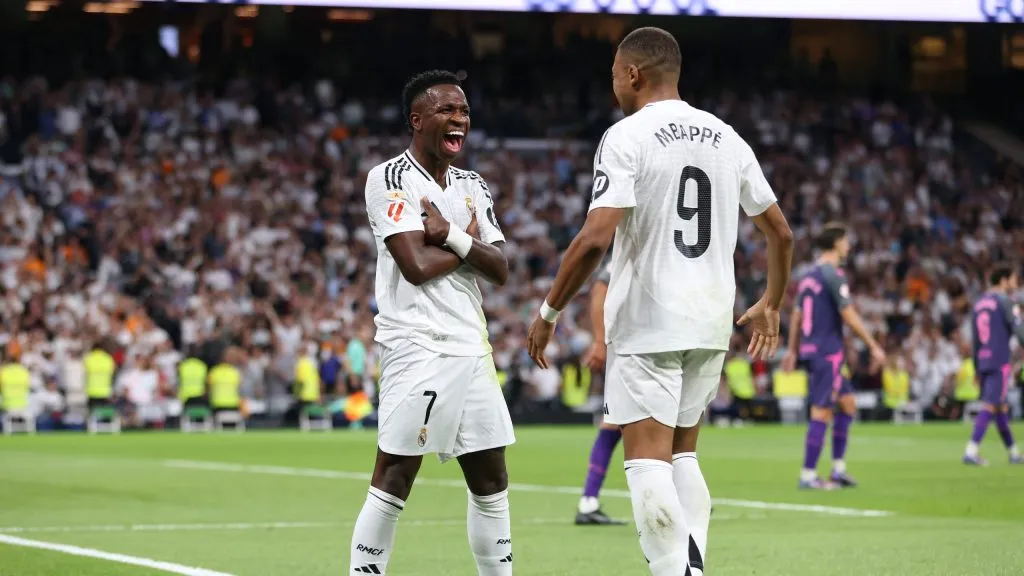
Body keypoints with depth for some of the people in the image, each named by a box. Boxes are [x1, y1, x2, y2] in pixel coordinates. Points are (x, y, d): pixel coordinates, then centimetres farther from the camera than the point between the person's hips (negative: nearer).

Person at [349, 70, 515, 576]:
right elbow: (416, 265, -17)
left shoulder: (473, 187, 16)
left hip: (471, 346, 7)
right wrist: (469, 242, -2)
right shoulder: (390, 179, -6)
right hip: (416, 344, -7)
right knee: (395, 476, -9)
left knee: (490, 479, 10)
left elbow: (499, 271, 6)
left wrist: (450, 237, -10)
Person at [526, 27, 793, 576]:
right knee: (681, 454, 17)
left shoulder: (626, 137, -9)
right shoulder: (726, 138, 10)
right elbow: (780, 233, 16)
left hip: (647, 323, -6)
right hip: (711, 323, 6)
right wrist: (770, 306, 31)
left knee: (649, 459, -6)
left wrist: (548, 312, -9)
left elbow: (595, 239, -19)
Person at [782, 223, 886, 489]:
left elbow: (796, 316, 18)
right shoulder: (834, 275, -13)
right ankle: (808, 475, -5)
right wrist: (873, 346, -10)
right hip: (827, 353, -9)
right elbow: (848, 316, -16)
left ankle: (838, 469, 13)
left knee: (848, 404, 15)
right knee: (821, 413, -6)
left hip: (809, 350, 9)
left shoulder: (808, 276, 14)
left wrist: (792, 351, 23)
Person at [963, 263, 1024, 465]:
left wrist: (977, 369, 23)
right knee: (990, 407, -9)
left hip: (983, 360, 8)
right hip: (1000, 362, -8)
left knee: (1002, 407, 14)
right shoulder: (1005, 302, -7)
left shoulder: (979, 303, 16)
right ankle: (971, 452, -17)